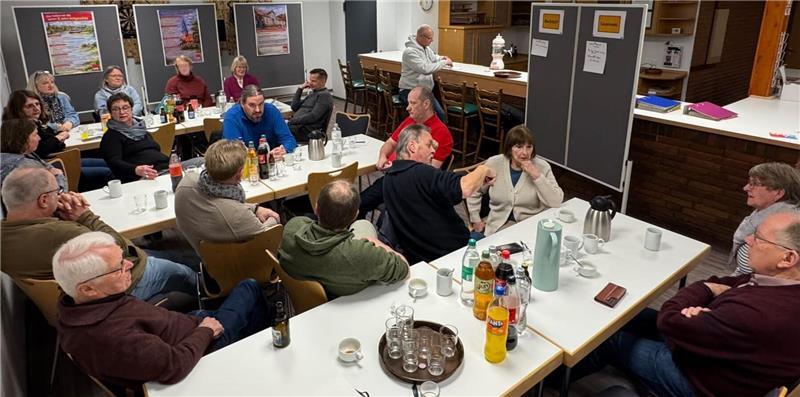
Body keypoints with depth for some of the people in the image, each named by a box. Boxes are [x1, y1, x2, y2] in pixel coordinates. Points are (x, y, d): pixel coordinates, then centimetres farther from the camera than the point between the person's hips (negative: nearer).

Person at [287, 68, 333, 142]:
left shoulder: (324, 95, -6)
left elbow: (313, 117, -16)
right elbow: (294, 107, 18)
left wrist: (291, 121, -15)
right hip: (296, 124, 9)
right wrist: (300, 89, 10)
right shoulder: (312, 93, 21)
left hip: (307, 131, -8)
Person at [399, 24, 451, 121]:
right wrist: (444, 63, -17)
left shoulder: (426, 47, 10)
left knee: (440, 114, -8)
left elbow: (433, 57, 32)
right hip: (410, 91, -8)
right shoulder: (410, 51, -19)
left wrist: (442, 58, 7)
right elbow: (425, 68, -27)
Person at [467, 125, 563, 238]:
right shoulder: (494, 163, -2)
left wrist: (537, 176, -20)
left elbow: (557, 202, -14)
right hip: (498, 226, 2)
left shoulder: (542, 167, -5)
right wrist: (476, 220, 7)